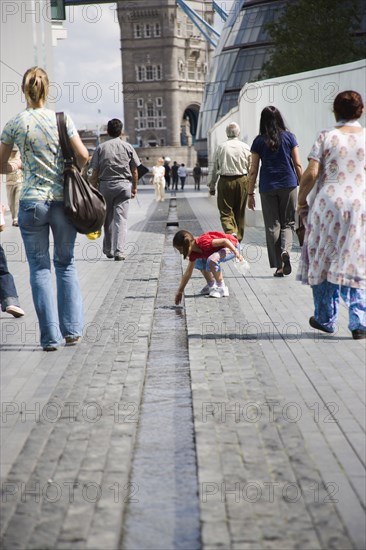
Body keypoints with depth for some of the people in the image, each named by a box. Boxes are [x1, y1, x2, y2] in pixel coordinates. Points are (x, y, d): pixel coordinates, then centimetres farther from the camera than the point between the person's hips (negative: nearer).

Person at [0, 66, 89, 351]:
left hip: (32, 202, -1)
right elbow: (83, 156, -5)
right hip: (63, 199, 1)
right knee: (66, 264, 14)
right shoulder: (62, 118, -2)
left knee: (40, 268, 6)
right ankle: (72, 330, 14)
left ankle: (51, 336, 3)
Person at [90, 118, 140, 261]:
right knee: (121, 218, -3)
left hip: (105, 185, 1)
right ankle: (118, 251, -14)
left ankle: (108, 250, 23)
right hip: (123, 185, -1)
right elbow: (134, 171, 4)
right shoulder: (128, 147, 3)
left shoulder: (101, 148, 2)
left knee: (107, 219, 13)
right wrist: (134, 187, 14)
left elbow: (94, 173, -1)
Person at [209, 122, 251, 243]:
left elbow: (214, 169, 1)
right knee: (239, 212, 11)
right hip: (242, 180, 1)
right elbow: (251, 168, 2)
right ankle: (238, 238, 18)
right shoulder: (245, 147, 1)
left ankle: (230, 232, -24)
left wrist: (212, 186, 9)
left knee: (226, 211, 1)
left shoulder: (220, 147, -1)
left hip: (225, 181, -1)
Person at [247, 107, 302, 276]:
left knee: (272, 225, 6)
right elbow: (298, 164, 1)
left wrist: (250, 194, 6)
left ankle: (278, 266, 4)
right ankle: (285, 250, -18)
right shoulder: (289, 137, 2)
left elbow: (253, 170, 2)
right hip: (288, 185, 0)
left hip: (267, 188, 0)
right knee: (288, 223, 11)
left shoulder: (259, 141, 2)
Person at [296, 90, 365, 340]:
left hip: (328, 204, -1)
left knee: (323, 261, 12)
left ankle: (325, 318, 21)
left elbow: (311, 173, -9)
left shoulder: (326, 137, -2)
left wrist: (302, 200, 3)